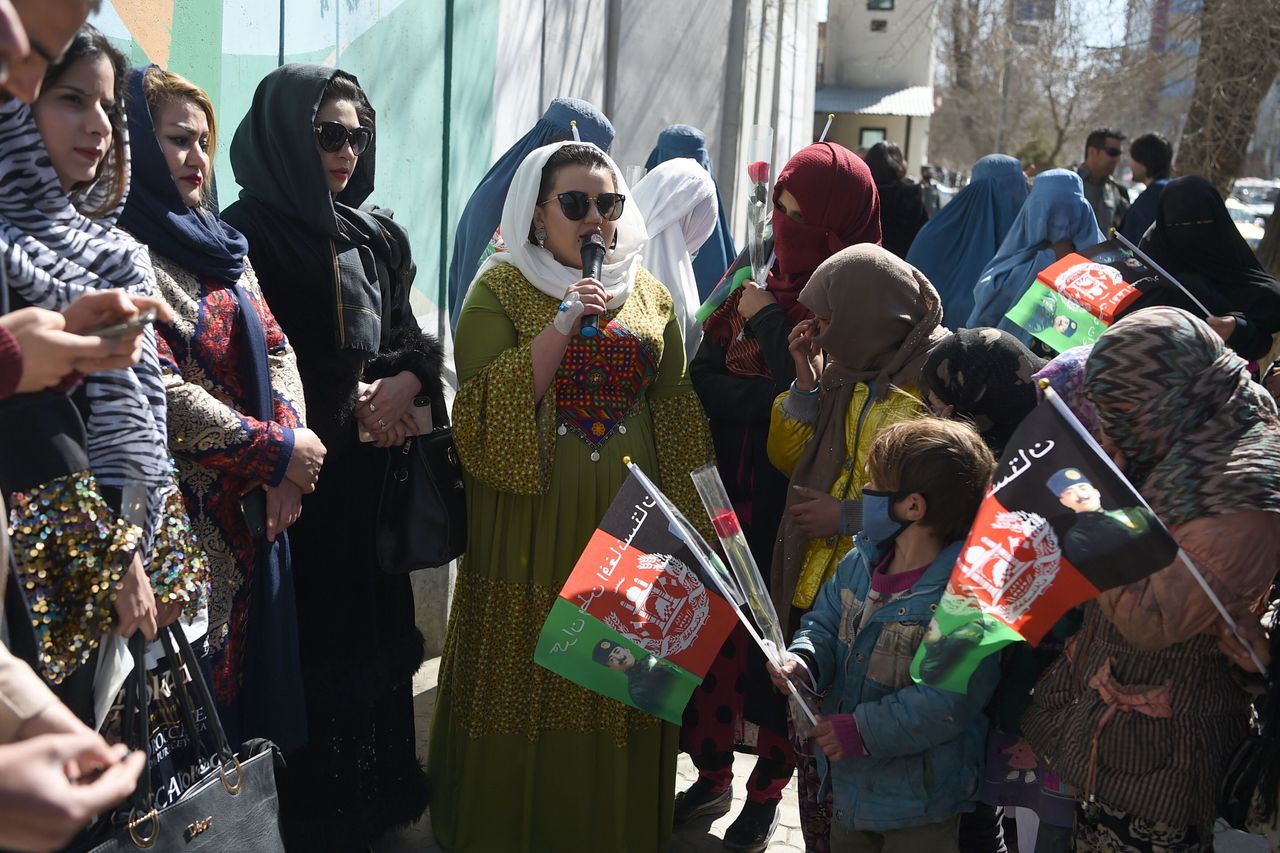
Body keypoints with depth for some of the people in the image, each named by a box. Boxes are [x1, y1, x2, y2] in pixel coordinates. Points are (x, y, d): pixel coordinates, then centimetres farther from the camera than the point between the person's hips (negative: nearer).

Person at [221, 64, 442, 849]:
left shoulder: (379, 236, 13)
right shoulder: (249, 232, -9)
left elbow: (411, 340, 12)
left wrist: (404, 384, -10)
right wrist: (350, 401, -12)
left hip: (375, 474, 6)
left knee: (375, 625, 11)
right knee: (315, 637, -1)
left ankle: (382, 788, 24)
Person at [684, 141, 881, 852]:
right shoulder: (755, 286, 6)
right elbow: (703, 383, 7)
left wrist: (771, 323, -16)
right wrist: (770, 399, -8)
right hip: (728, 499, 5)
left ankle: (767, 789, 26)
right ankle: (713, 774, 30)